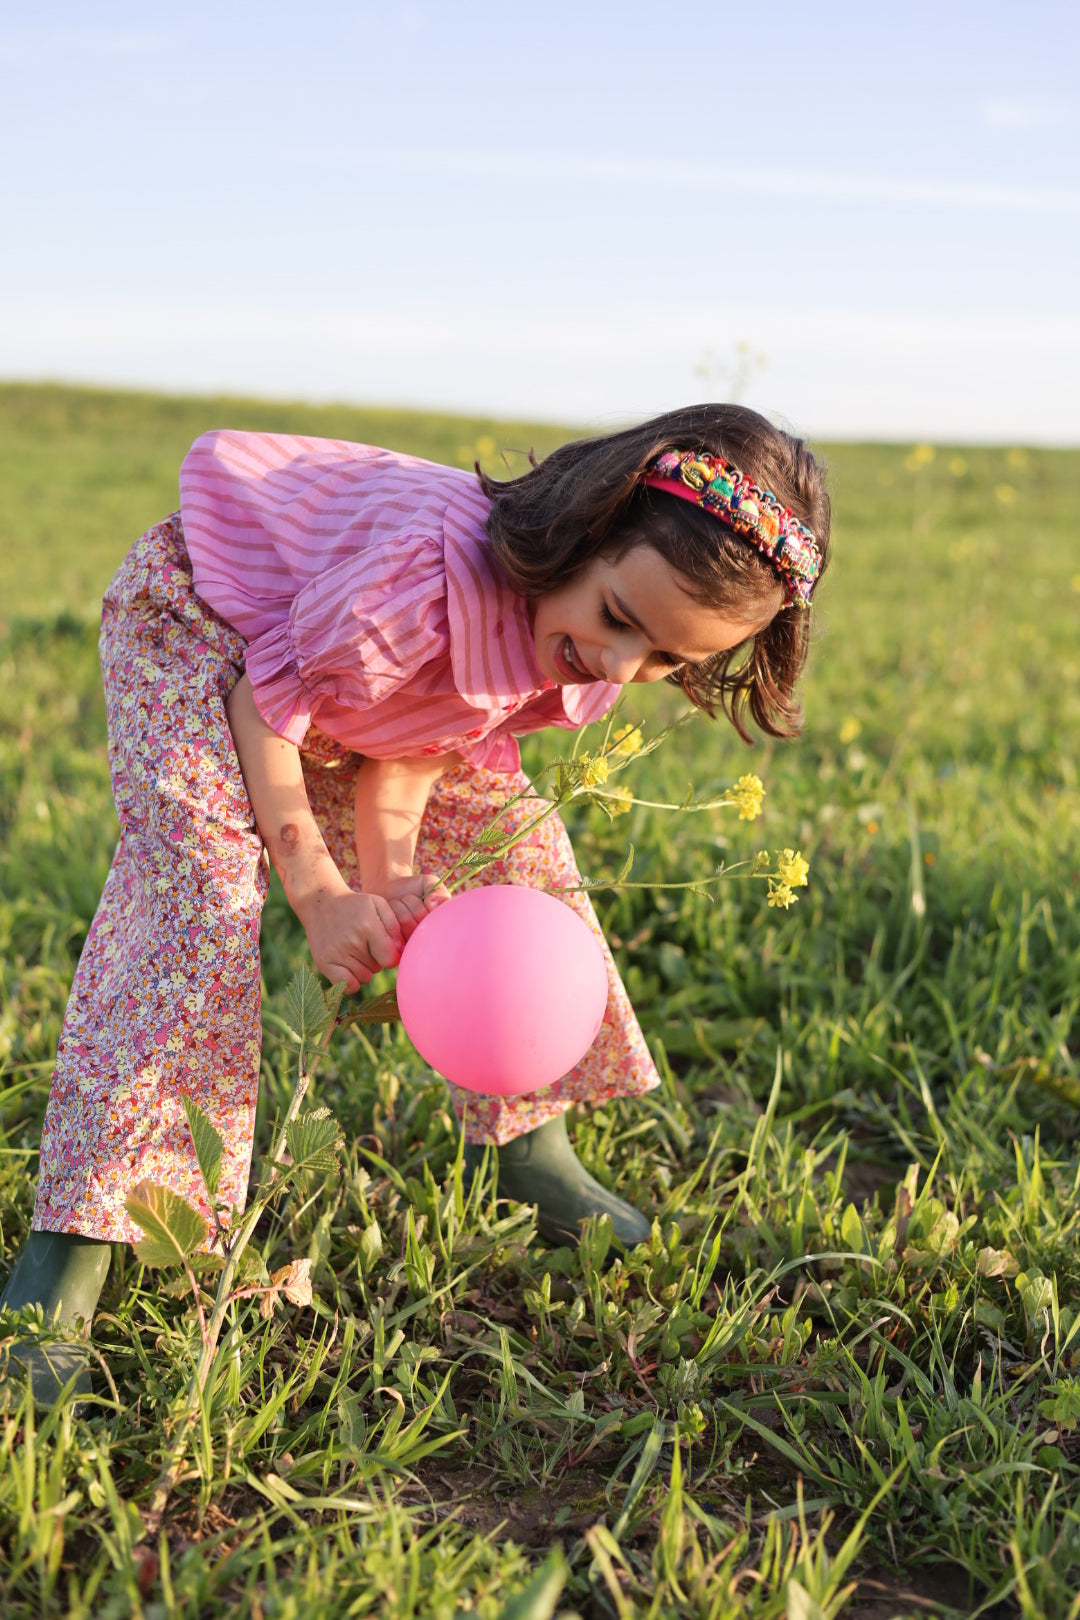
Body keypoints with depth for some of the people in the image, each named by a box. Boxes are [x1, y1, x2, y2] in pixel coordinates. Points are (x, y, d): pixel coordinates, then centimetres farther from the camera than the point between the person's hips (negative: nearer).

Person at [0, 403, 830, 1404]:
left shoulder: (590, 653, -18)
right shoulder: (428, 579, -43)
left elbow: (414, 748, -13)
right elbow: (269, 692, -28)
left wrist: (393, 874, -29)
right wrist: (318, 890, -28)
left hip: (356, 690, 7)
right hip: (201, 618, -7)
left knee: (514, 844, 1)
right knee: (195, 881, -27)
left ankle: (526, 1144, 19)